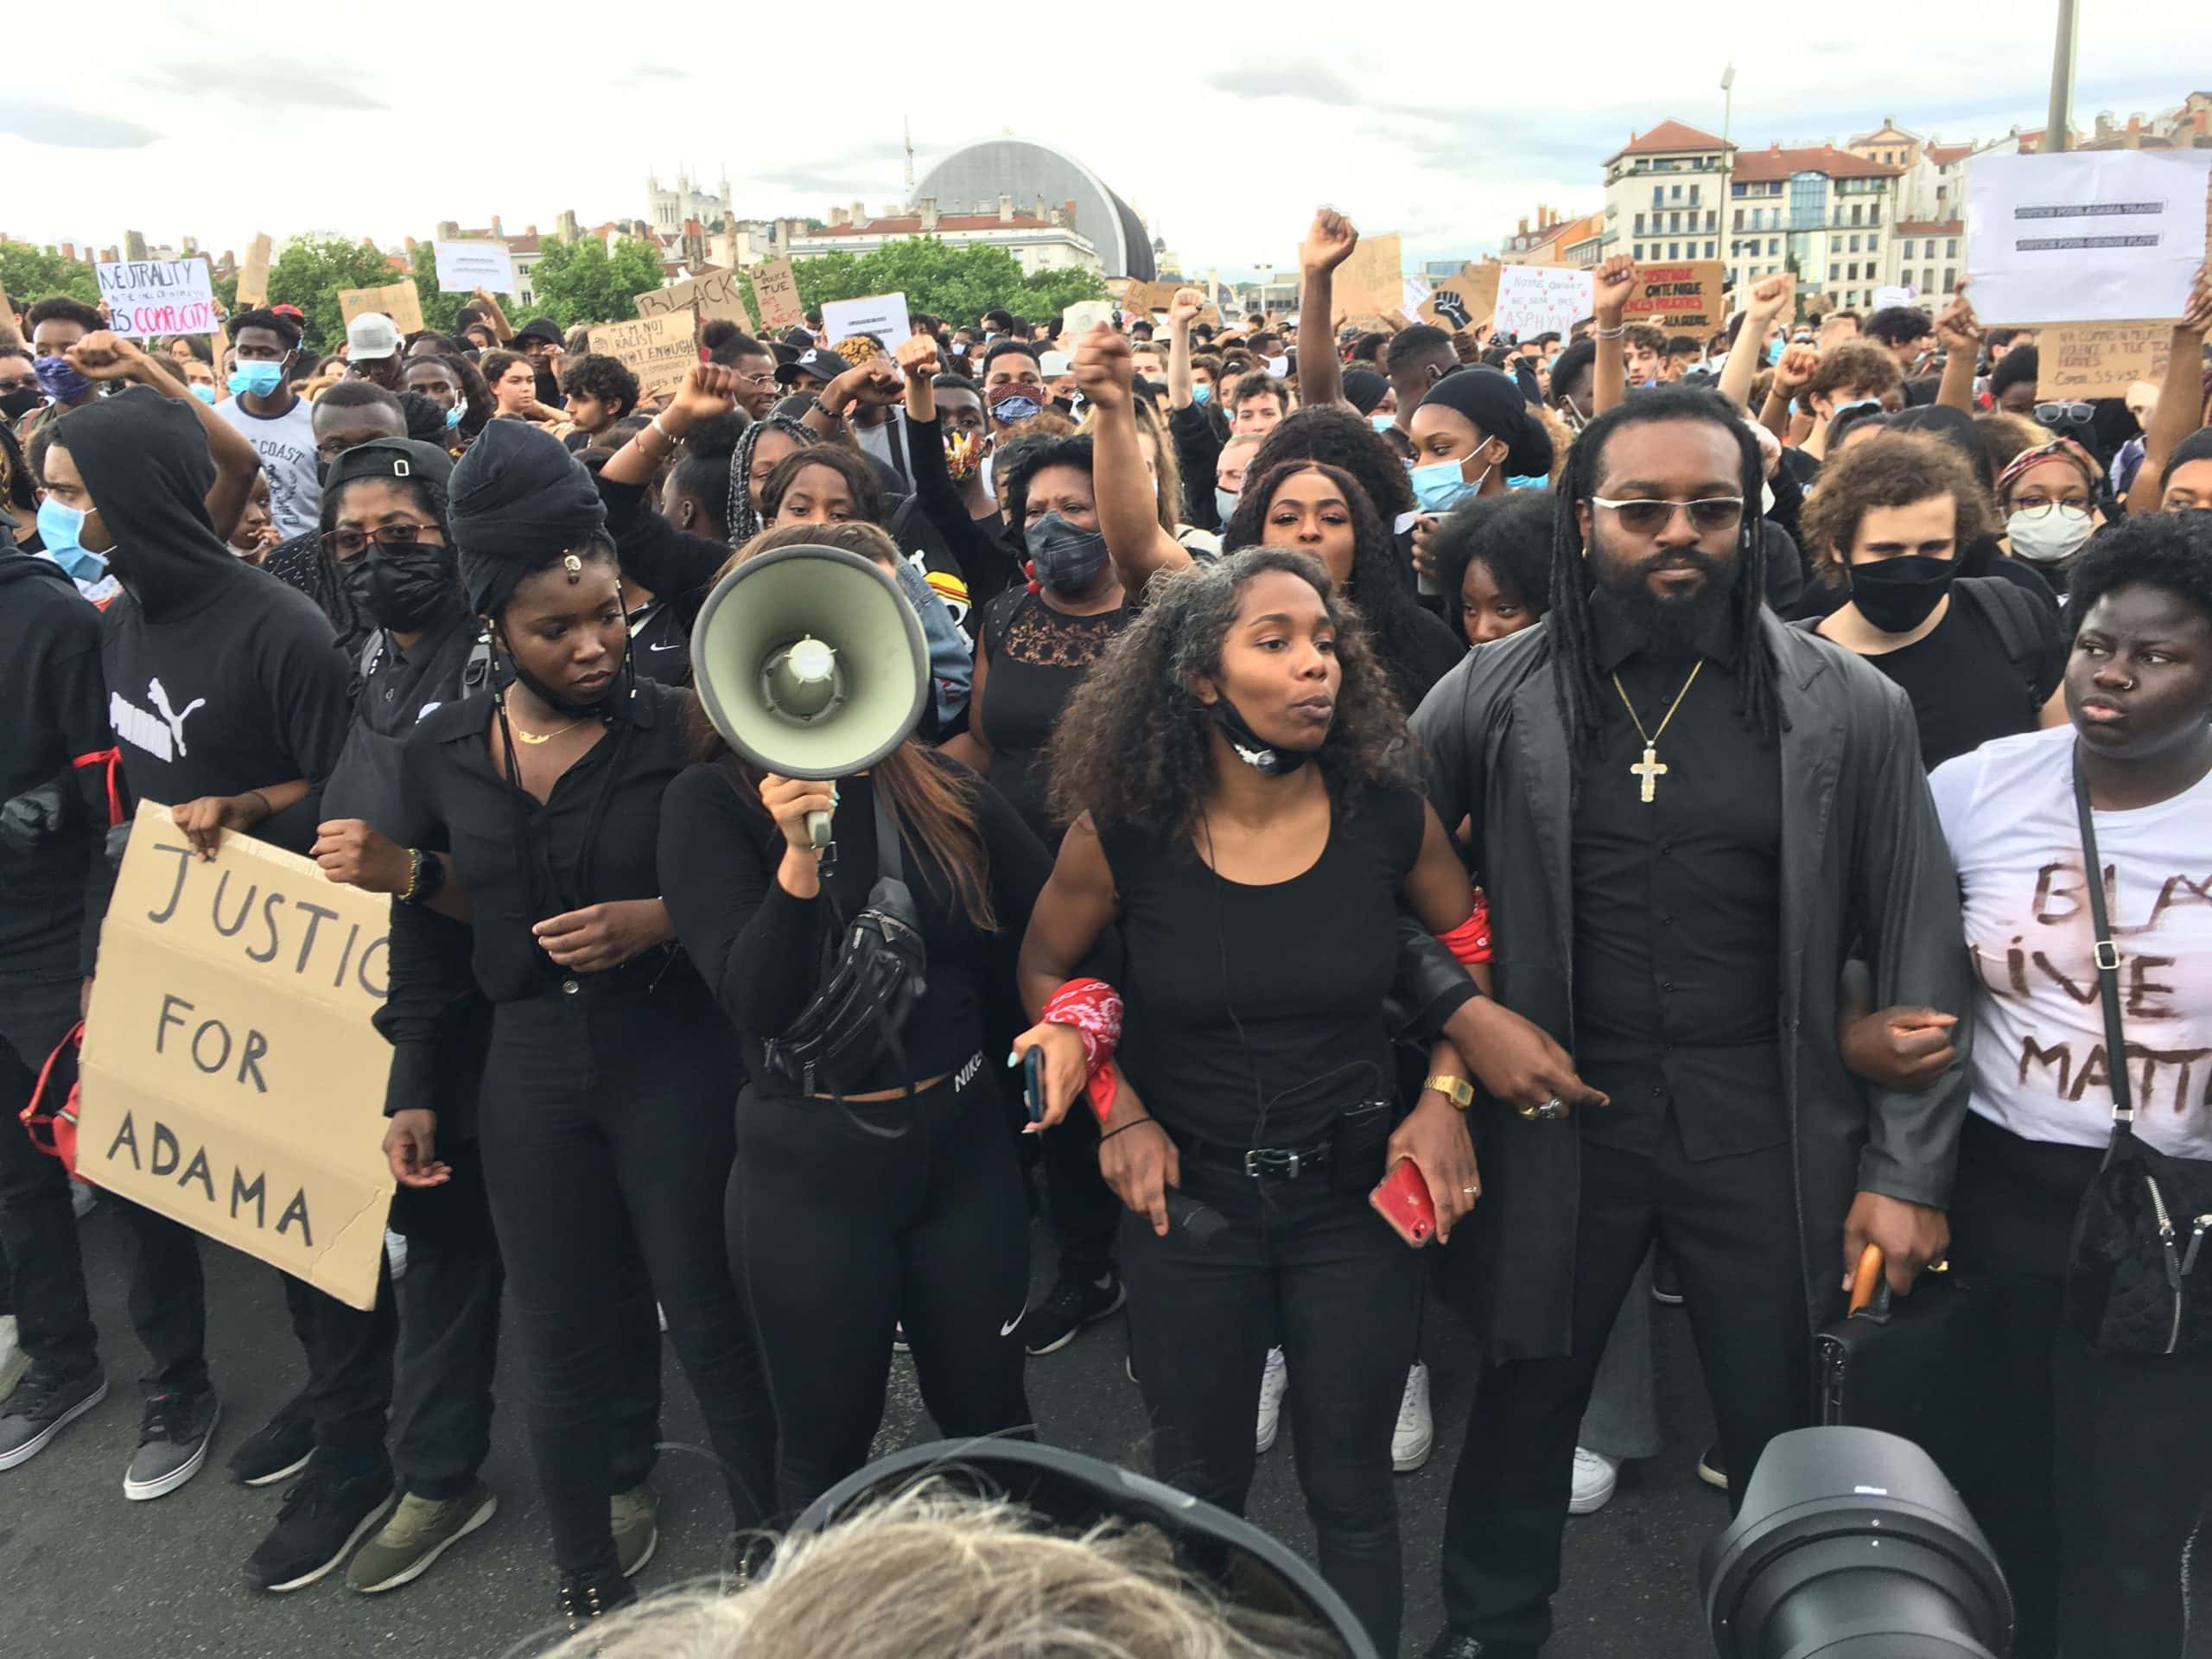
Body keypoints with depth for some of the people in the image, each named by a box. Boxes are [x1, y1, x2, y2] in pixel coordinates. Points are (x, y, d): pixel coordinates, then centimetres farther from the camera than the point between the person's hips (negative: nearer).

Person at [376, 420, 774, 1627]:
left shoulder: (679, 729, -9)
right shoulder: (443, 750, 2)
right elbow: (423, 938, 9)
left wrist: (662, 921, -20)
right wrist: (410, 1087, 8)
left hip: (674, 1059, -3)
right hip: (528, 1072, 3)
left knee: (714, 1323, 8)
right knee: (562, 1344, 14)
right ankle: (589, 1586, 36)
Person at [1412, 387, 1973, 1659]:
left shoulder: (1851, 708, -4)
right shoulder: (1494, 696, -4)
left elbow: (1918, 950, -2)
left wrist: (1910, 1171, -3)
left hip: (1770, 1121, 0)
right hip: (1559, 1111, 1)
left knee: (1779, 1424, 15)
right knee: (1527, 1400, 17)